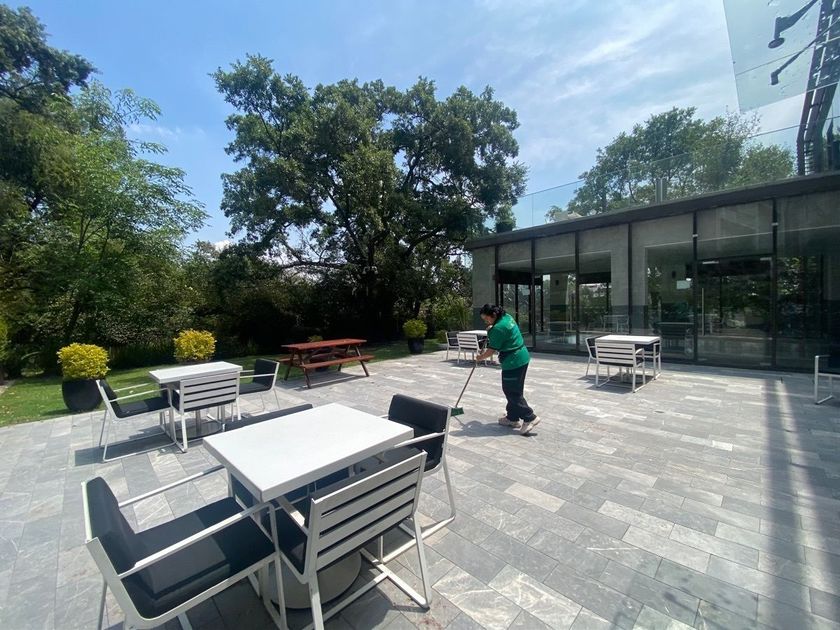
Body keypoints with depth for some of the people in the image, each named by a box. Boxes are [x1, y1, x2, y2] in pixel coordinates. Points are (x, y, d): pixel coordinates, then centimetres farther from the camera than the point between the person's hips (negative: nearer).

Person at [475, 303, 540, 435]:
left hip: (513, 362, -10)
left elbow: (491, 350, -16)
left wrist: (480, 357, -1)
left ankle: (530, 418, 5)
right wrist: (491, 329, 12)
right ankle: (512, 417, 25)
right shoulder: (507, 317, 7)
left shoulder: (498, 328, -22)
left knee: (512, 392, 0)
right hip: (521, 358, 10)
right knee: (514, 390, 16)